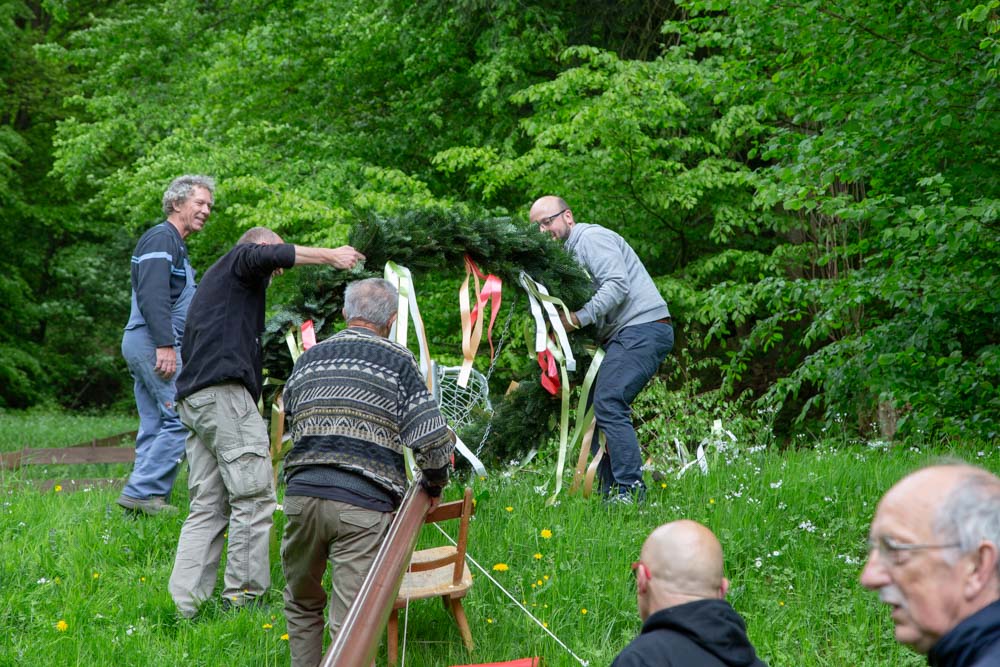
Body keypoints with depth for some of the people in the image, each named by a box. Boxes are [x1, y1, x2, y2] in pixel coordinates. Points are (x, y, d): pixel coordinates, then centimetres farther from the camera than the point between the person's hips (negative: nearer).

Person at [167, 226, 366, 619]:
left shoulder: (214, 278, 34)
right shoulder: (240, 260, 8)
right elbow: (267, 256, -18)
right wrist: (329, 256, -14)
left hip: (191, 398, 10)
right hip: (224, 393, -10)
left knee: (208, 506, 6)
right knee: (253, 497, -8)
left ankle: (186, 603, -1)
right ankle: (243, 596, -10)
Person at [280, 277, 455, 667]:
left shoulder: (308, 359, 19)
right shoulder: (398, 361, 5)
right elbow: (431, 439, -1)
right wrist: (435, 482, 18)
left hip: (302, 492, 4)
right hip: (363, 504, -4)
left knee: (302, 605, 22)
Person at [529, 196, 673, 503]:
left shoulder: (591, 237, -6)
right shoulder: (569, 252, 25)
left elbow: (617, 284, -19)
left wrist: (578, 318, -22)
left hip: (642, 328, -11)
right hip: (621, 336, 11)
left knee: (608, 405, -20)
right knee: (594, 410, 7)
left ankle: (630, 491, -22)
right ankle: (611, 493, 7)